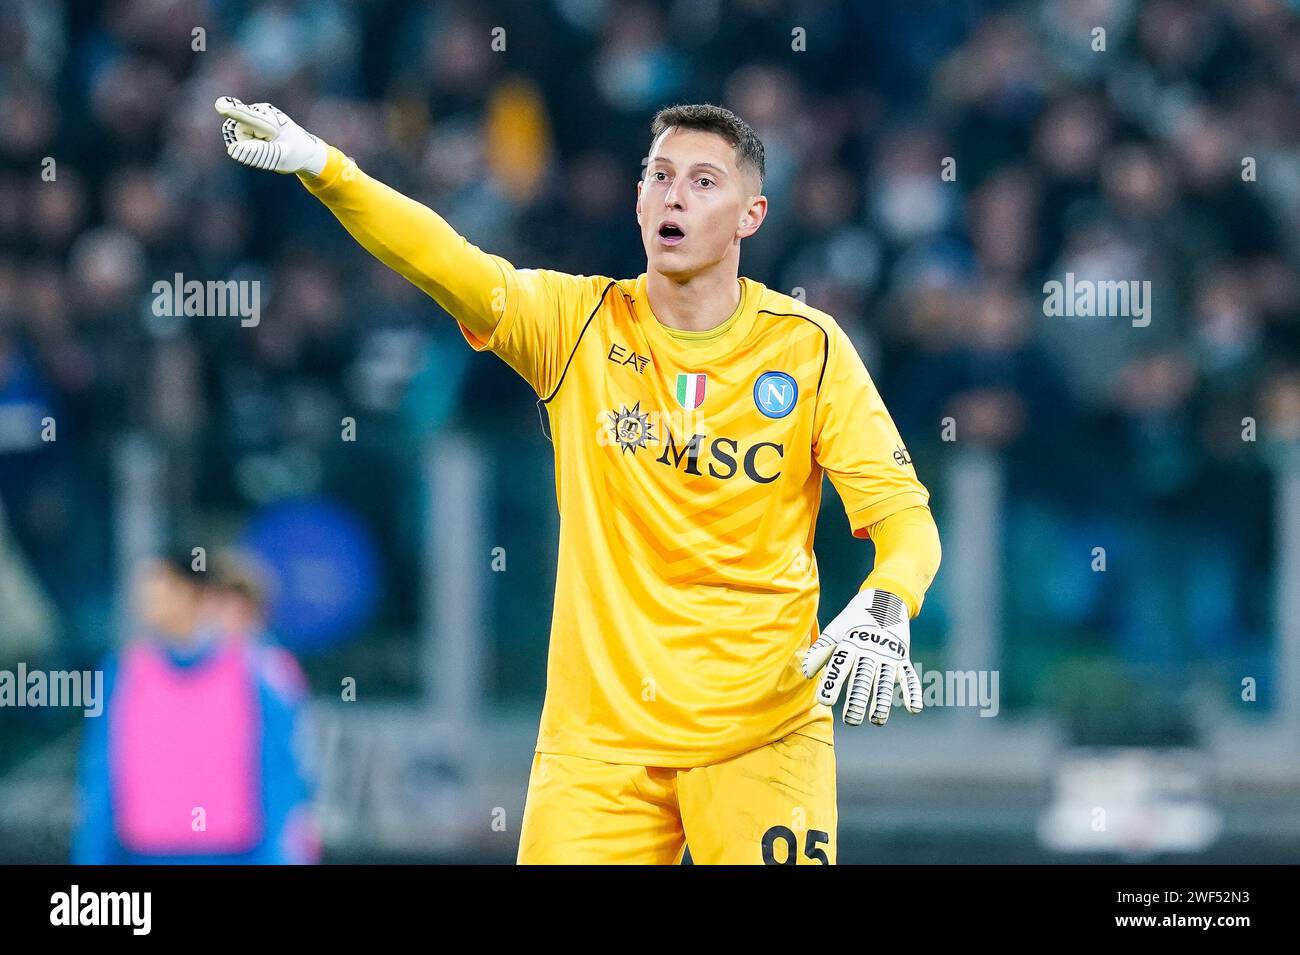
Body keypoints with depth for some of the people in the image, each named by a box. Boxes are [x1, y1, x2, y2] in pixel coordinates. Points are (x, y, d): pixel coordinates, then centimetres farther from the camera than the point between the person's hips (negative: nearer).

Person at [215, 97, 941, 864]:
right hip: (599, 736, 1)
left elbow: (904, 515, -2)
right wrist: (323, 167, -32)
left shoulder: (807, 347, -1)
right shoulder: (579, 322, 0)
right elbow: (455, 268, -16)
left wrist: (885, 609, -24)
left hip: (764, 736, 0)